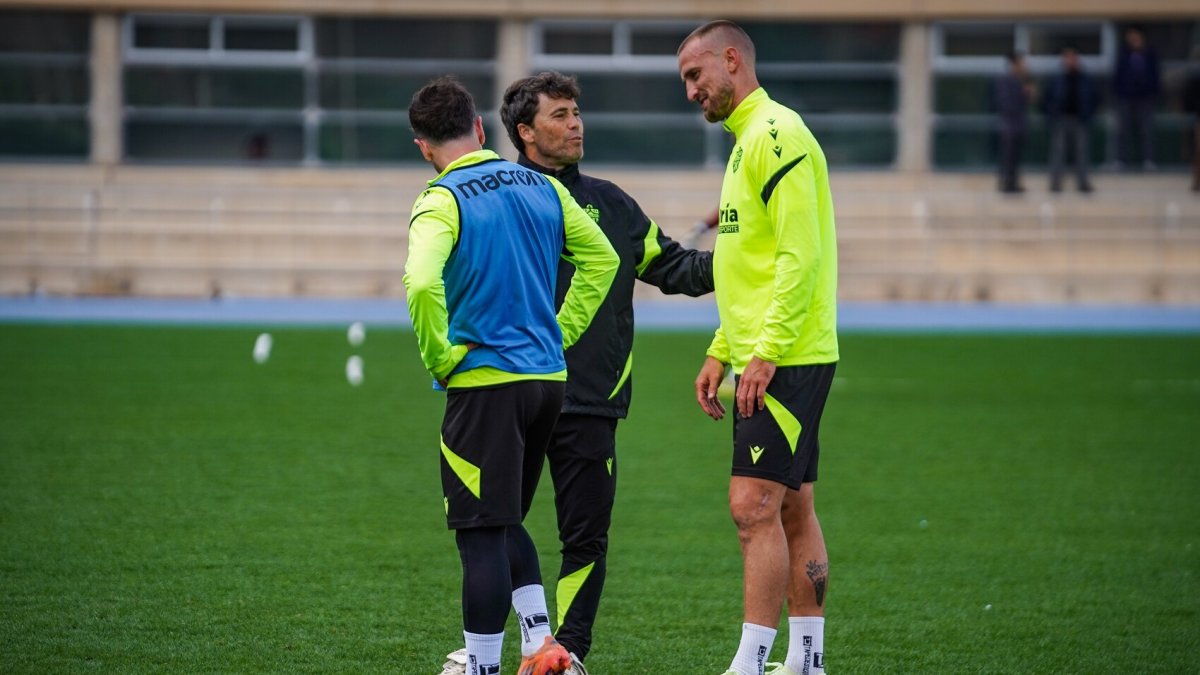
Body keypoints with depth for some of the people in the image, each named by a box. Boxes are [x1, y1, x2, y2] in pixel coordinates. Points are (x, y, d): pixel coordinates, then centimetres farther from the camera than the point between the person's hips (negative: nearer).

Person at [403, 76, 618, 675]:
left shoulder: (441, 201, -11)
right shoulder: (542, 187, 9)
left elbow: (422, 284, -27)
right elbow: (602, 260, 17)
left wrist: (442, 361, -13)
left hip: (484, 384, -7)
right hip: (548, 379, 7)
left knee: (482, 533, -1)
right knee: (505, 523, 20)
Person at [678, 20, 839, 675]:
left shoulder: (776, 134, -13)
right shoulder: (747, 141, 19)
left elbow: (800, 255, -21)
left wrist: (766, 353, -23)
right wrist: (720, 351, 21)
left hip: (785, 361, -10)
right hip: (765, 358, 10)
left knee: (754, 505, -11)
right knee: (791, 508, 10)